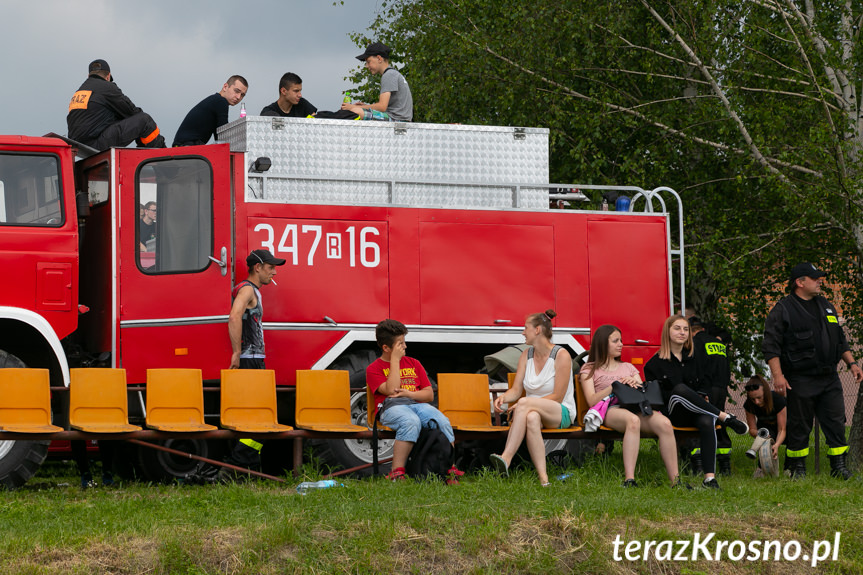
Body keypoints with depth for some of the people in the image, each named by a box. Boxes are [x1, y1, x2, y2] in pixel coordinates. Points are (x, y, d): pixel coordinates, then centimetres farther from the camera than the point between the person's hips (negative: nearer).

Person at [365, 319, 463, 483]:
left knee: (442, 421, -29)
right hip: (390, 407, -4)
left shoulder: (413, 364, 23)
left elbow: (429, 394, 15)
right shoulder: (374, 369, 10)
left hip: (418, 403, 4)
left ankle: (451, 471, -27)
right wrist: (395, 360, -2)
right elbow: (391, 390, -9)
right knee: (411, 422, -40)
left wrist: (409, 394, -6)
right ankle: (397, 473, -41)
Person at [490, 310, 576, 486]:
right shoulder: (526, 355, 13)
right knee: (531, 418, -37)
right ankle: (542, 477, -49)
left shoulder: (561, 356, -7)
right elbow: (516, 390, 10)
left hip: (561, 413, -4)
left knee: (525, 403, -35)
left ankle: (506, 459, -47)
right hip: (535, 410, 4)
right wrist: (503, 397, -15)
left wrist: (523, 404, -19)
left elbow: (557, 397, -11)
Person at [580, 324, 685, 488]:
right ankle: (629, 479, -52)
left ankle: (675, 480, -35)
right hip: (609, 410, -4)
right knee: (632, 420, -42)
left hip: (635, 408, 4)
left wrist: (635, 384, -2)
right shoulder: (589, 370, 18)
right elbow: (592, 400, 1)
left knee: (664, 423, -30)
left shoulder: (628, 367, 32)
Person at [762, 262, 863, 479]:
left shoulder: (826, 307, 19)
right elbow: (771, 346, -8)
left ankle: (839, 465, 6)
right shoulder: (783, 310, -3)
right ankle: (797, 467, 9)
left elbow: (840, 340, 26)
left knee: (836, 421, 0)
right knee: (799, 426, -1)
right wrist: (777, 375, -16)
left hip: (829, 379, 6)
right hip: (800, 381, -6)